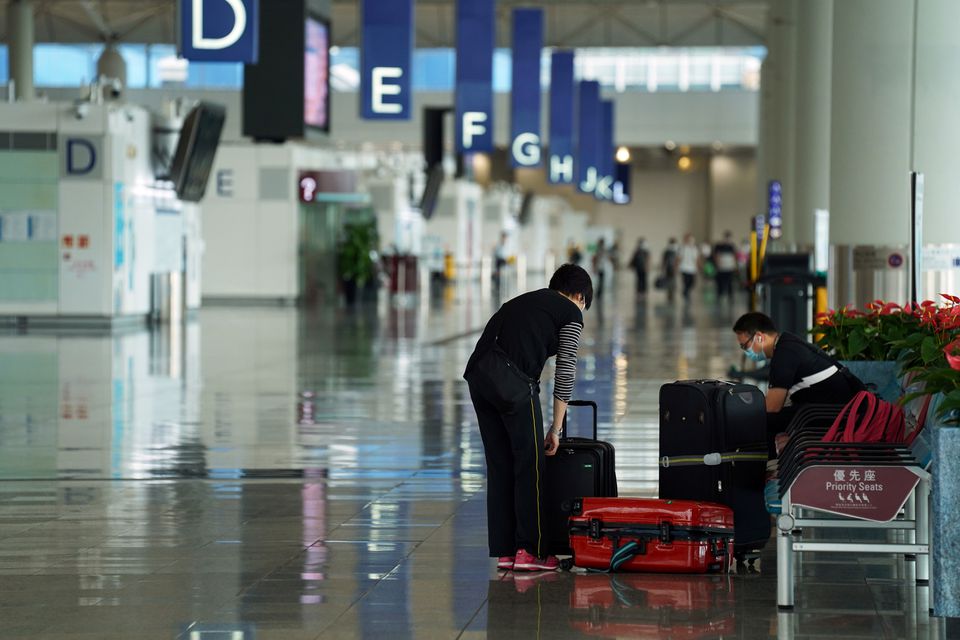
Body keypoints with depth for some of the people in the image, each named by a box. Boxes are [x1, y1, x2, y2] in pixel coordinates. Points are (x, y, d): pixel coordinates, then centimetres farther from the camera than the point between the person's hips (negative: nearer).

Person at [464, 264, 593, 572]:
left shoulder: (524, 301, 31)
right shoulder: (571, 314, 11)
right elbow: (565, 373, 7)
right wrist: (556, 429, 12)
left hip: (478, 374, 7)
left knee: (499, 465, 13)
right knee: (530, 463, 4)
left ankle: (504, 552, 15)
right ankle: (528, 550, 5)